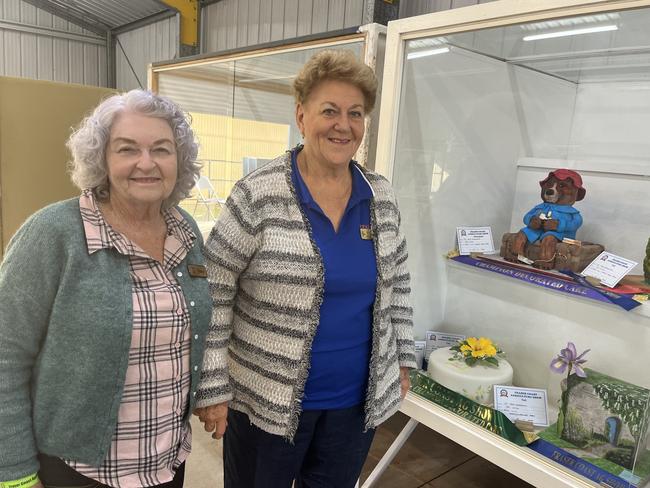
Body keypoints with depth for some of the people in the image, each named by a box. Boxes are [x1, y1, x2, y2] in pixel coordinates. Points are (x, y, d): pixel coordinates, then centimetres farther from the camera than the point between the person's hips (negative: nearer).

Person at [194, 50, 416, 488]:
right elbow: (212, 295, -12)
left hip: (359, 400, 4)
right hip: (267, 401, -3)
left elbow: (396, 286, 10)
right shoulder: (259, 195, -16)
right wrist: (212, 388, -11)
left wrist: (403, 362, 10)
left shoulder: (382, 198, 0)